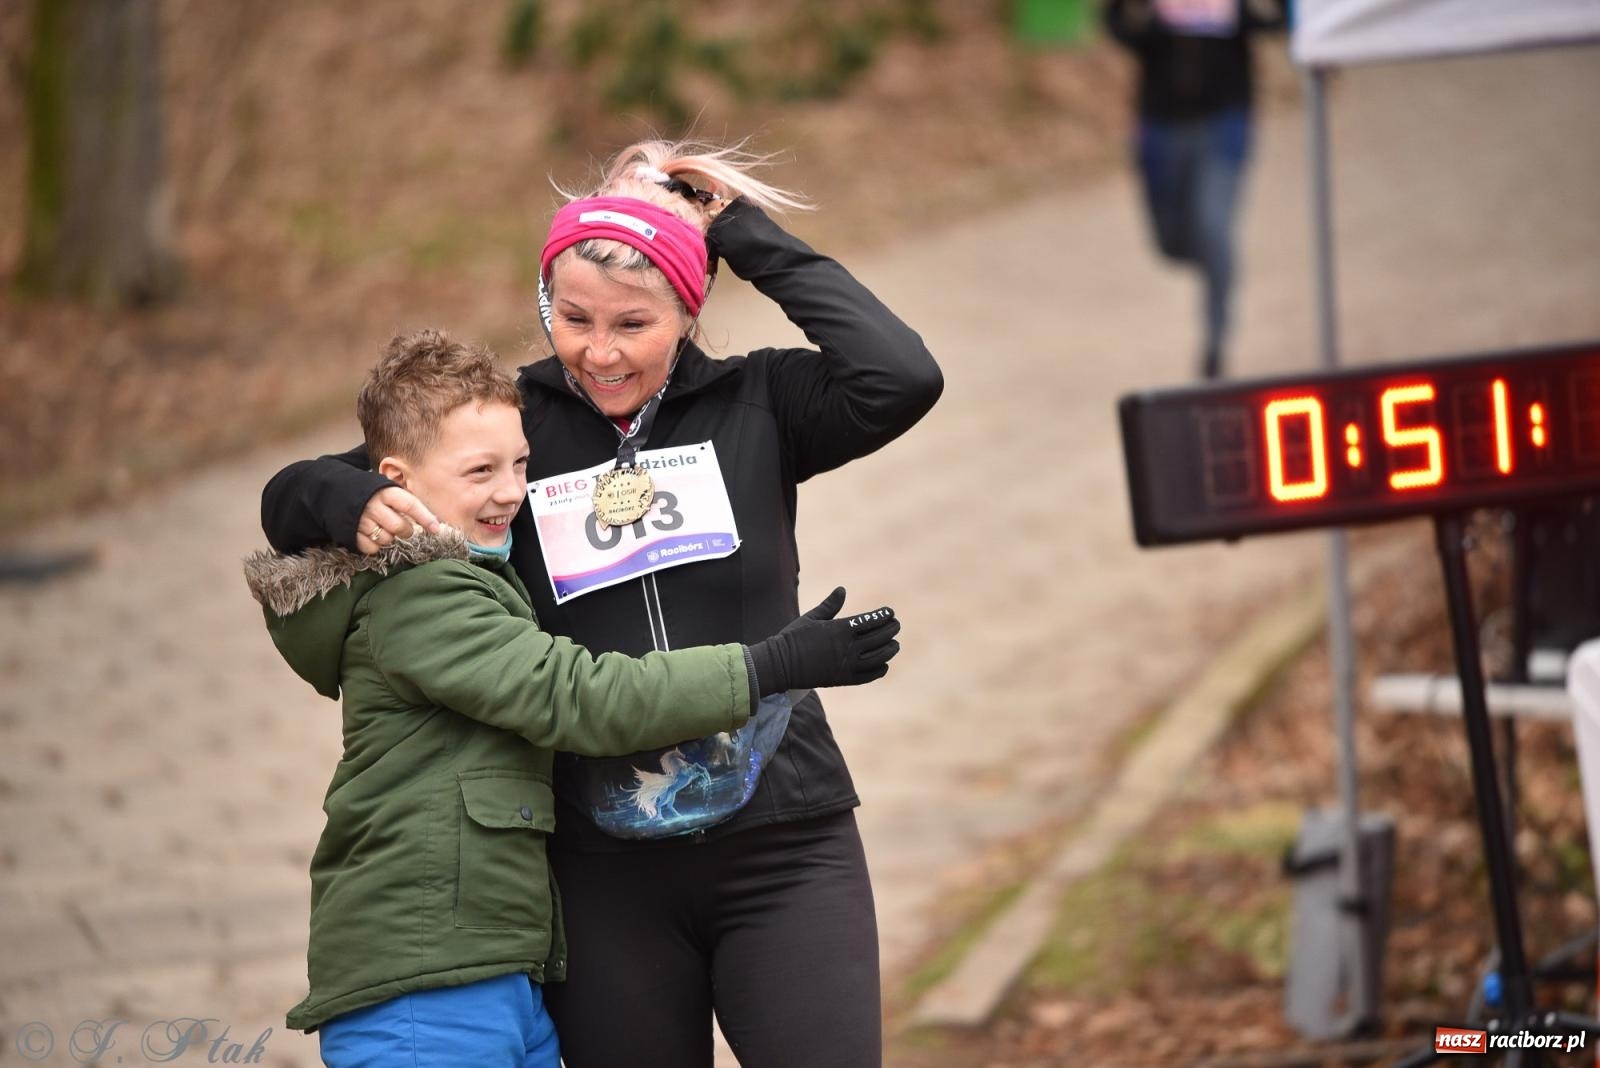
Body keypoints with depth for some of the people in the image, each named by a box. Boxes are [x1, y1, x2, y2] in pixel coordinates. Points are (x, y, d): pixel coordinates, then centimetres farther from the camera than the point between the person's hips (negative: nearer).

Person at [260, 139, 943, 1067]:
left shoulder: (752, 406, 2)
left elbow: (902, 378, -15)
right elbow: (289, 502, 5)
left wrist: (754, 241, -9)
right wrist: (353, 505, -19)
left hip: (781, 852, -1)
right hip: (606, 876, 1)